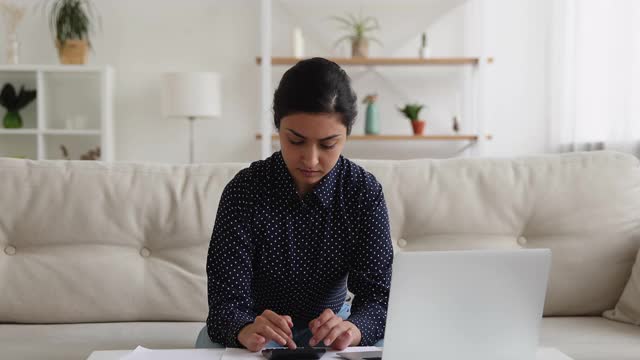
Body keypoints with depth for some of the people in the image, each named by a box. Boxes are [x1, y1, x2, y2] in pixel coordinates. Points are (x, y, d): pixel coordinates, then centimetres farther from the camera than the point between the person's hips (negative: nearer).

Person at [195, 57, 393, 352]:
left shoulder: (364, 192, -15)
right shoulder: (244, 191, -20)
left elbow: (377, 296, -20)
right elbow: (227, 301, -24)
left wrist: (351, 330, -44)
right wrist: (247, 331, -49)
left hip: (329, 324, 2)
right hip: (255, 324, -1)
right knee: (211, 345, -33)